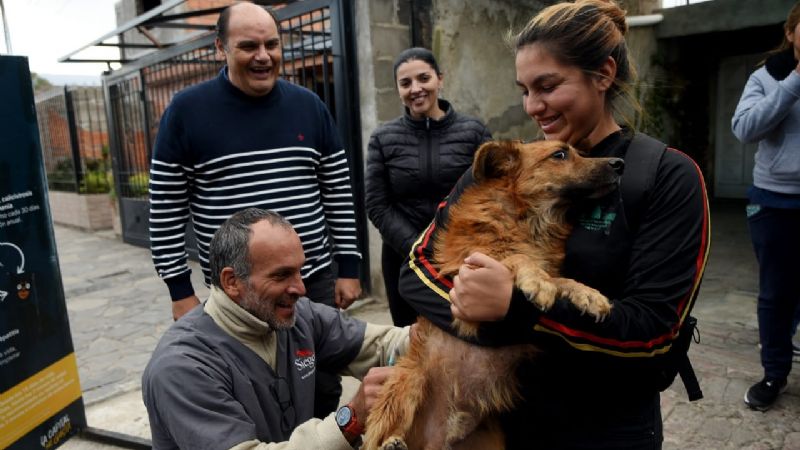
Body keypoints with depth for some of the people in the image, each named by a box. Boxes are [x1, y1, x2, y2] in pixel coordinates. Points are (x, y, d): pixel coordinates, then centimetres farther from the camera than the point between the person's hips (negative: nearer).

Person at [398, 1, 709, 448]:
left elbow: (653, 326, -17)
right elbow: (417, 268, -7)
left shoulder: (668, 177, -11)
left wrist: (515, 306, -27)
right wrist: (483, 316, -25)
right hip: (499, 408, 3)